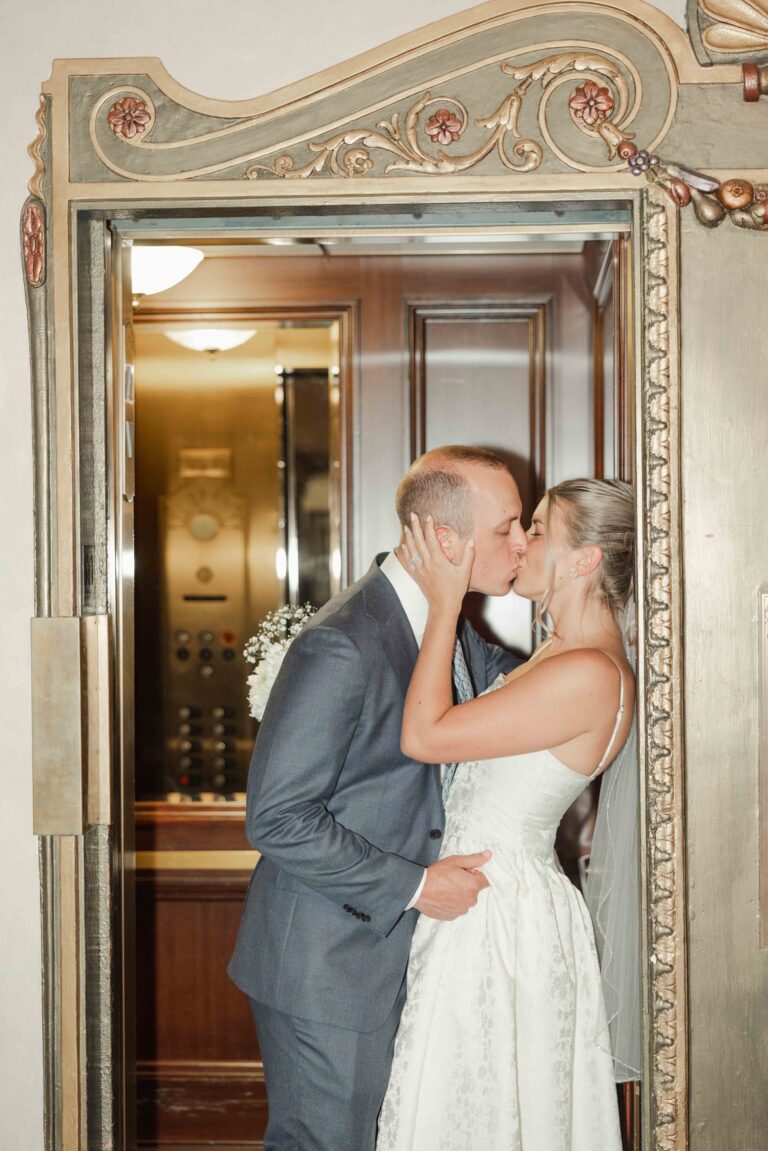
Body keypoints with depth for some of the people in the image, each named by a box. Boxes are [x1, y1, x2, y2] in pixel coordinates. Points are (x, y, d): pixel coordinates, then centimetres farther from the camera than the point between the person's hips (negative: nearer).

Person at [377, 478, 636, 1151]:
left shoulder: (589, 674, -23)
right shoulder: (563, 652, 9)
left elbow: (424, 736, -22)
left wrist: (445, 602, -16)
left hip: (503, 911, -9)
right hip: (489, 899, 9)